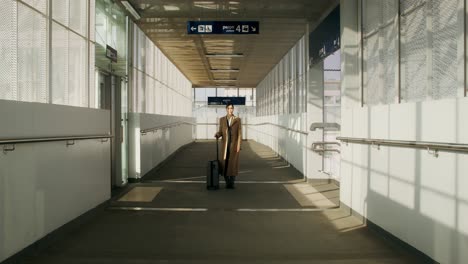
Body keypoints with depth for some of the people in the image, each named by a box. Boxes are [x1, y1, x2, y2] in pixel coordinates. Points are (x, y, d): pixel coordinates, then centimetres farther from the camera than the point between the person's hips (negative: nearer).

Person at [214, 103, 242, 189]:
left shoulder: (238, 120, -1)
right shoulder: (222, 119, 6)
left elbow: (239, 133, -4)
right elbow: (221, 132, 7)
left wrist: (238, 145, -11)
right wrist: (217, 134, -17)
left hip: (234, 144, -2)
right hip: (225, 144, 2)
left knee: (233, 163, -4)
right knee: (225, 163, -2)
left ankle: (232, 183, 6)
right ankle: (227, 182, 12)